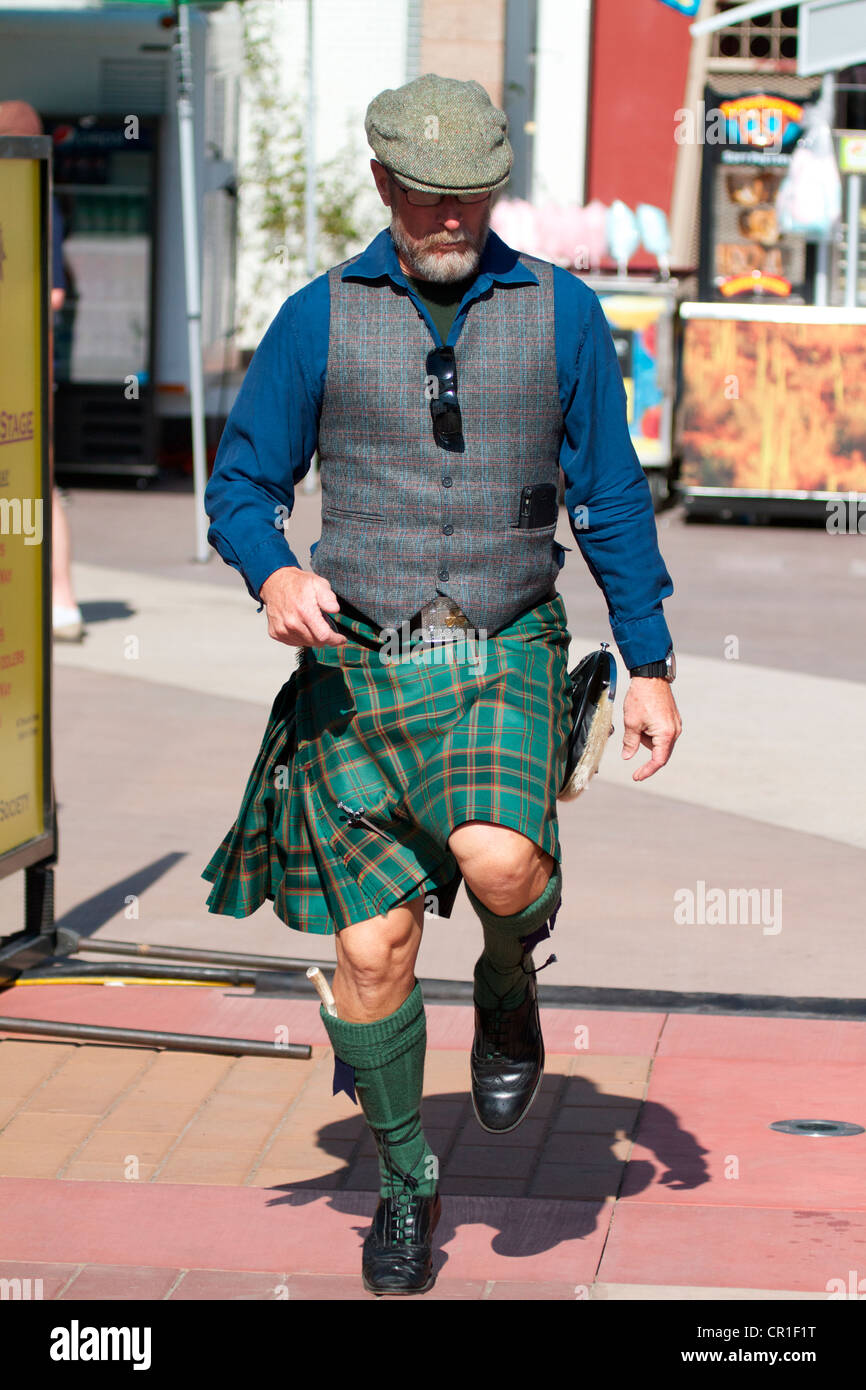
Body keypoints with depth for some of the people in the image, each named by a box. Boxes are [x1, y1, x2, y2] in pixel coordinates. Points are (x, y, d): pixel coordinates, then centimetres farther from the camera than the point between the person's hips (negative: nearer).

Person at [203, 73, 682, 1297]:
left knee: (500, 862, -28)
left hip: (506, 659, -1)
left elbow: (614, 502, 9)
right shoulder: (320, 319, 3)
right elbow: (241, 483, 6)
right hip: (360, 666, 1)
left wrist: (651, 665, 5)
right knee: (374, 944, -2)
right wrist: (274, 573, -16)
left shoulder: (561, 312, 4)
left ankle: (509, 977, 9)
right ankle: (403, 1184, 20)